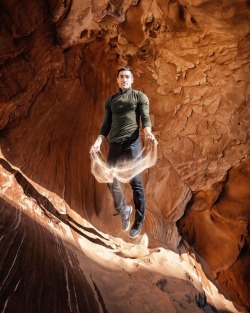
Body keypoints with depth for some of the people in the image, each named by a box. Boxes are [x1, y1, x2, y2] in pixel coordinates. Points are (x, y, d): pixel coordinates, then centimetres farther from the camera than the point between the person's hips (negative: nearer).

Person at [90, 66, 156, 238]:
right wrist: (99, 141, -1)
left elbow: (145, 118, -3)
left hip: (132, 143, -4)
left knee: (136, 182, -4)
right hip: (115, 144, 4)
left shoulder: (140, 96, 9)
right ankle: (124, 210, 27)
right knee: (111, 180, 2)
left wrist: (148, 132, -24)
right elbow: (106, 124, 15)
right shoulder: (111, 100, 19)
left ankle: (139, 222, 7)